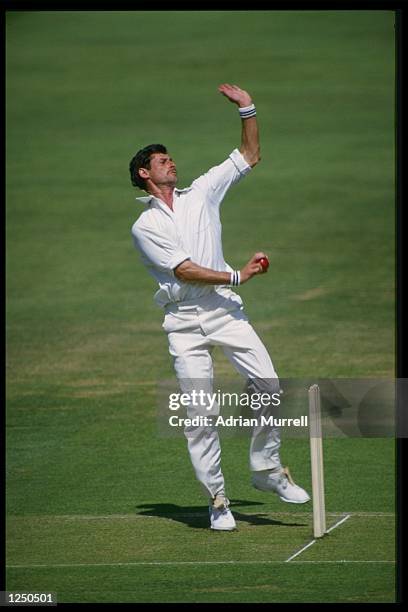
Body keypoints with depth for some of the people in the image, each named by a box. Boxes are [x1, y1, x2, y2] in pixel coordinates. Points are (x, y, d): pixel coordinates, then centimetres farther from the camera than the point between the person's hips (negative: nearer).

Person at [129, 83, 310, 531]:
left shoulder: (202, 192, 15)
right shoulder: (144, 227, 3)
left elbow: (249, 156, 18)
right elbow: (185, 271, -8)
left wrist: (247, 109, 9)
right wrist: (237, 276, -11)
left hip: (225, 311, 3)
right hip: (184, 324, -3)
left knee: (268, 385, -12)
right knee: (198, 413, -7)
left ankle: (265, 468, 4)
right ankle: (216, 498, 0)